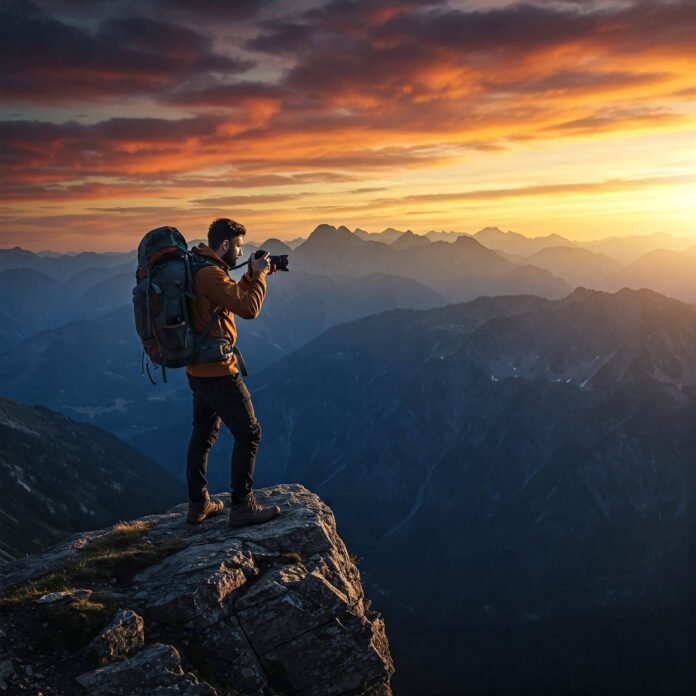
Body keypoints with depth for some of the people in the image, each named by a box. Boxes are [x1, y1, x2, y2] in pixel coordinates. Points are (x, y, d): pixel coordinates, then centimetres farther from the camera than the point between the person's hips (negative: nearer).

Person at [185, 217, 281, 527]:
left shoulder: (198, 270, 11)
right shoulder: (210, 274, -20)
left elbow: (232, 301, 22)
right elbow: (248, 309, -23)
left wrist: (250, 277, 11)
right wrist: (259, 275, -9)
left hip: (198, 370, 10)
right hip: (217, 371, -10)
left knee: (203, 434, 17)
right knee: (248, 433, -2)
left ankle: (198, 505, 25)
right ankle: (242, 507, 2)